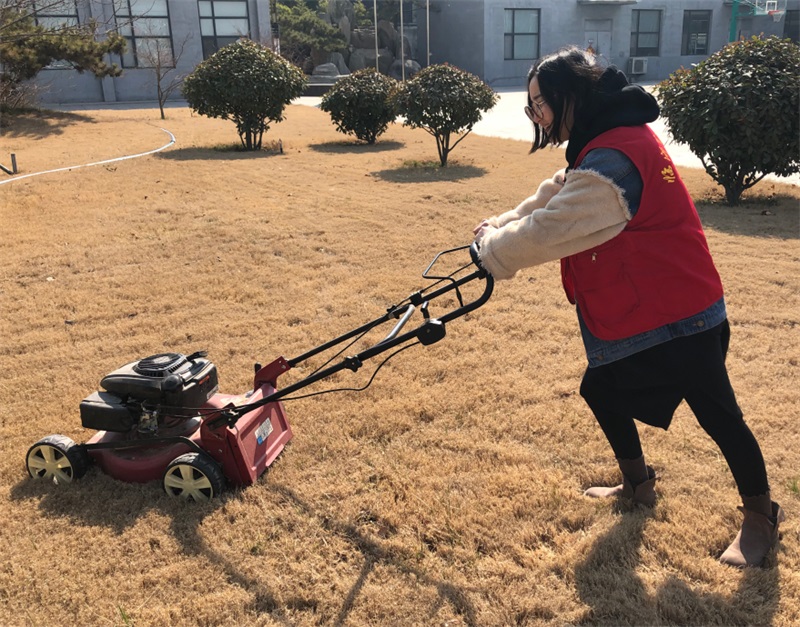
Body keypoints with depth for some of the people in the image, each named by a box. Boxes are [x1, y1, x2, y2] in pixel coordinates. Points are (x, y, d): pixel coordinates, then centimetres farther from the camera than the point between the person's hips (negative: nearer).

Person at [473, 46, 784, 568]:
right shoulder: (615, 139, 6)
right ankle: (638, 485, 37)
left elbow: (549, 228, -27)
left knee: (718, 415, 4)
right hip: (637, 313, 10)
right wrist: (500, 225, 3)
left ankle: (762, 516, 24)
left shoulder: (612, 161, -28)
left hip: (679, 318, -10)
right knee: (603, 391, 17)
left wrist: (492, 247, -10)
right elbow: (557, 196, 14)